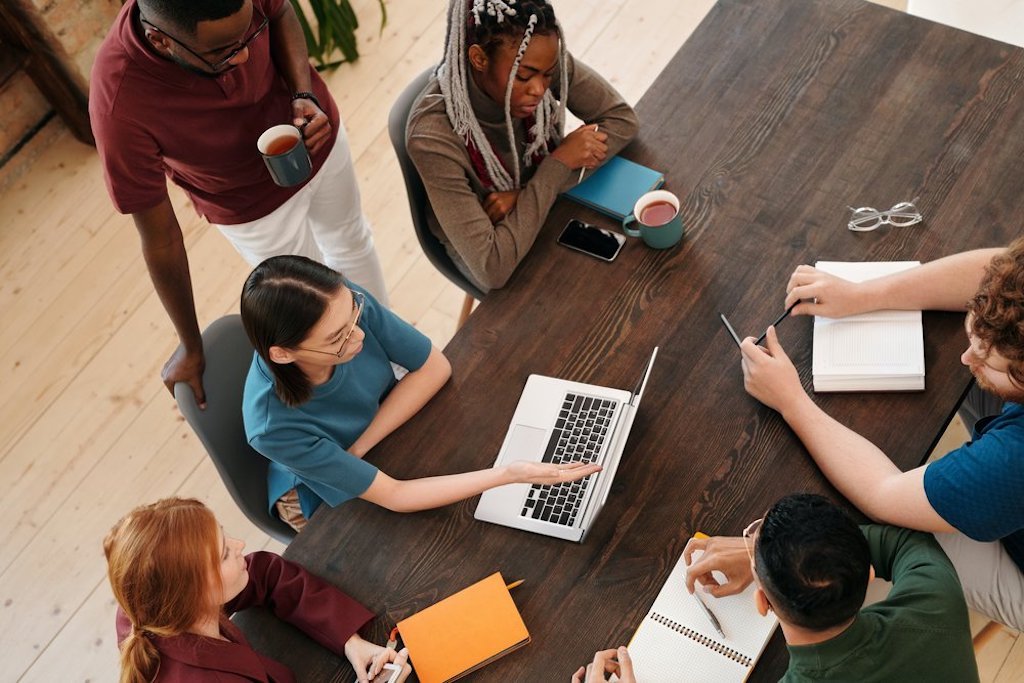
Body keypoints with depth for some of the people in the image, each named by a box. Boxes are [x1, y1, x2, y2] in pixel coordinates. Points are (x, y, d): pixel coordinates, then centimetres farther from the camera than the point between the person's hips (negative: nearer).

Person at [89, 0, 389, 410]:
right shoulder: (120, 108, -42)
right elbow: (160, 240, -29)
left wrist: (305, 95, -27)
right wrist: (191, 348, -16)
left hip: (315, 132, 4)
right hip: (254, 205, -3)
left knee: (349, 241, 28)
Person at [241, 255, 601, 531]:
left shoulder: (347, 302, -32)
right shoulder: (275, 428, -39)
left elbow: (435, 367, -17)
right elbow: (392, 496, -33)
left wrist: (357, 448, -26)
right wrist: (510, 473, -42)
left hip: (391, 427, 4)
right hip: (332, 502, -4)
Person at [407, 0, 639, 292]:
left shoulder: (543, 61, -24)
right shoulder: (434, 135, -36)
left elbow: (621, 118, -13)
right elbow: (491, 269, -37)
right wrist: (559, 164, -34)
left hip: (550, 206, 4)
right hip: (478, 245, -4)